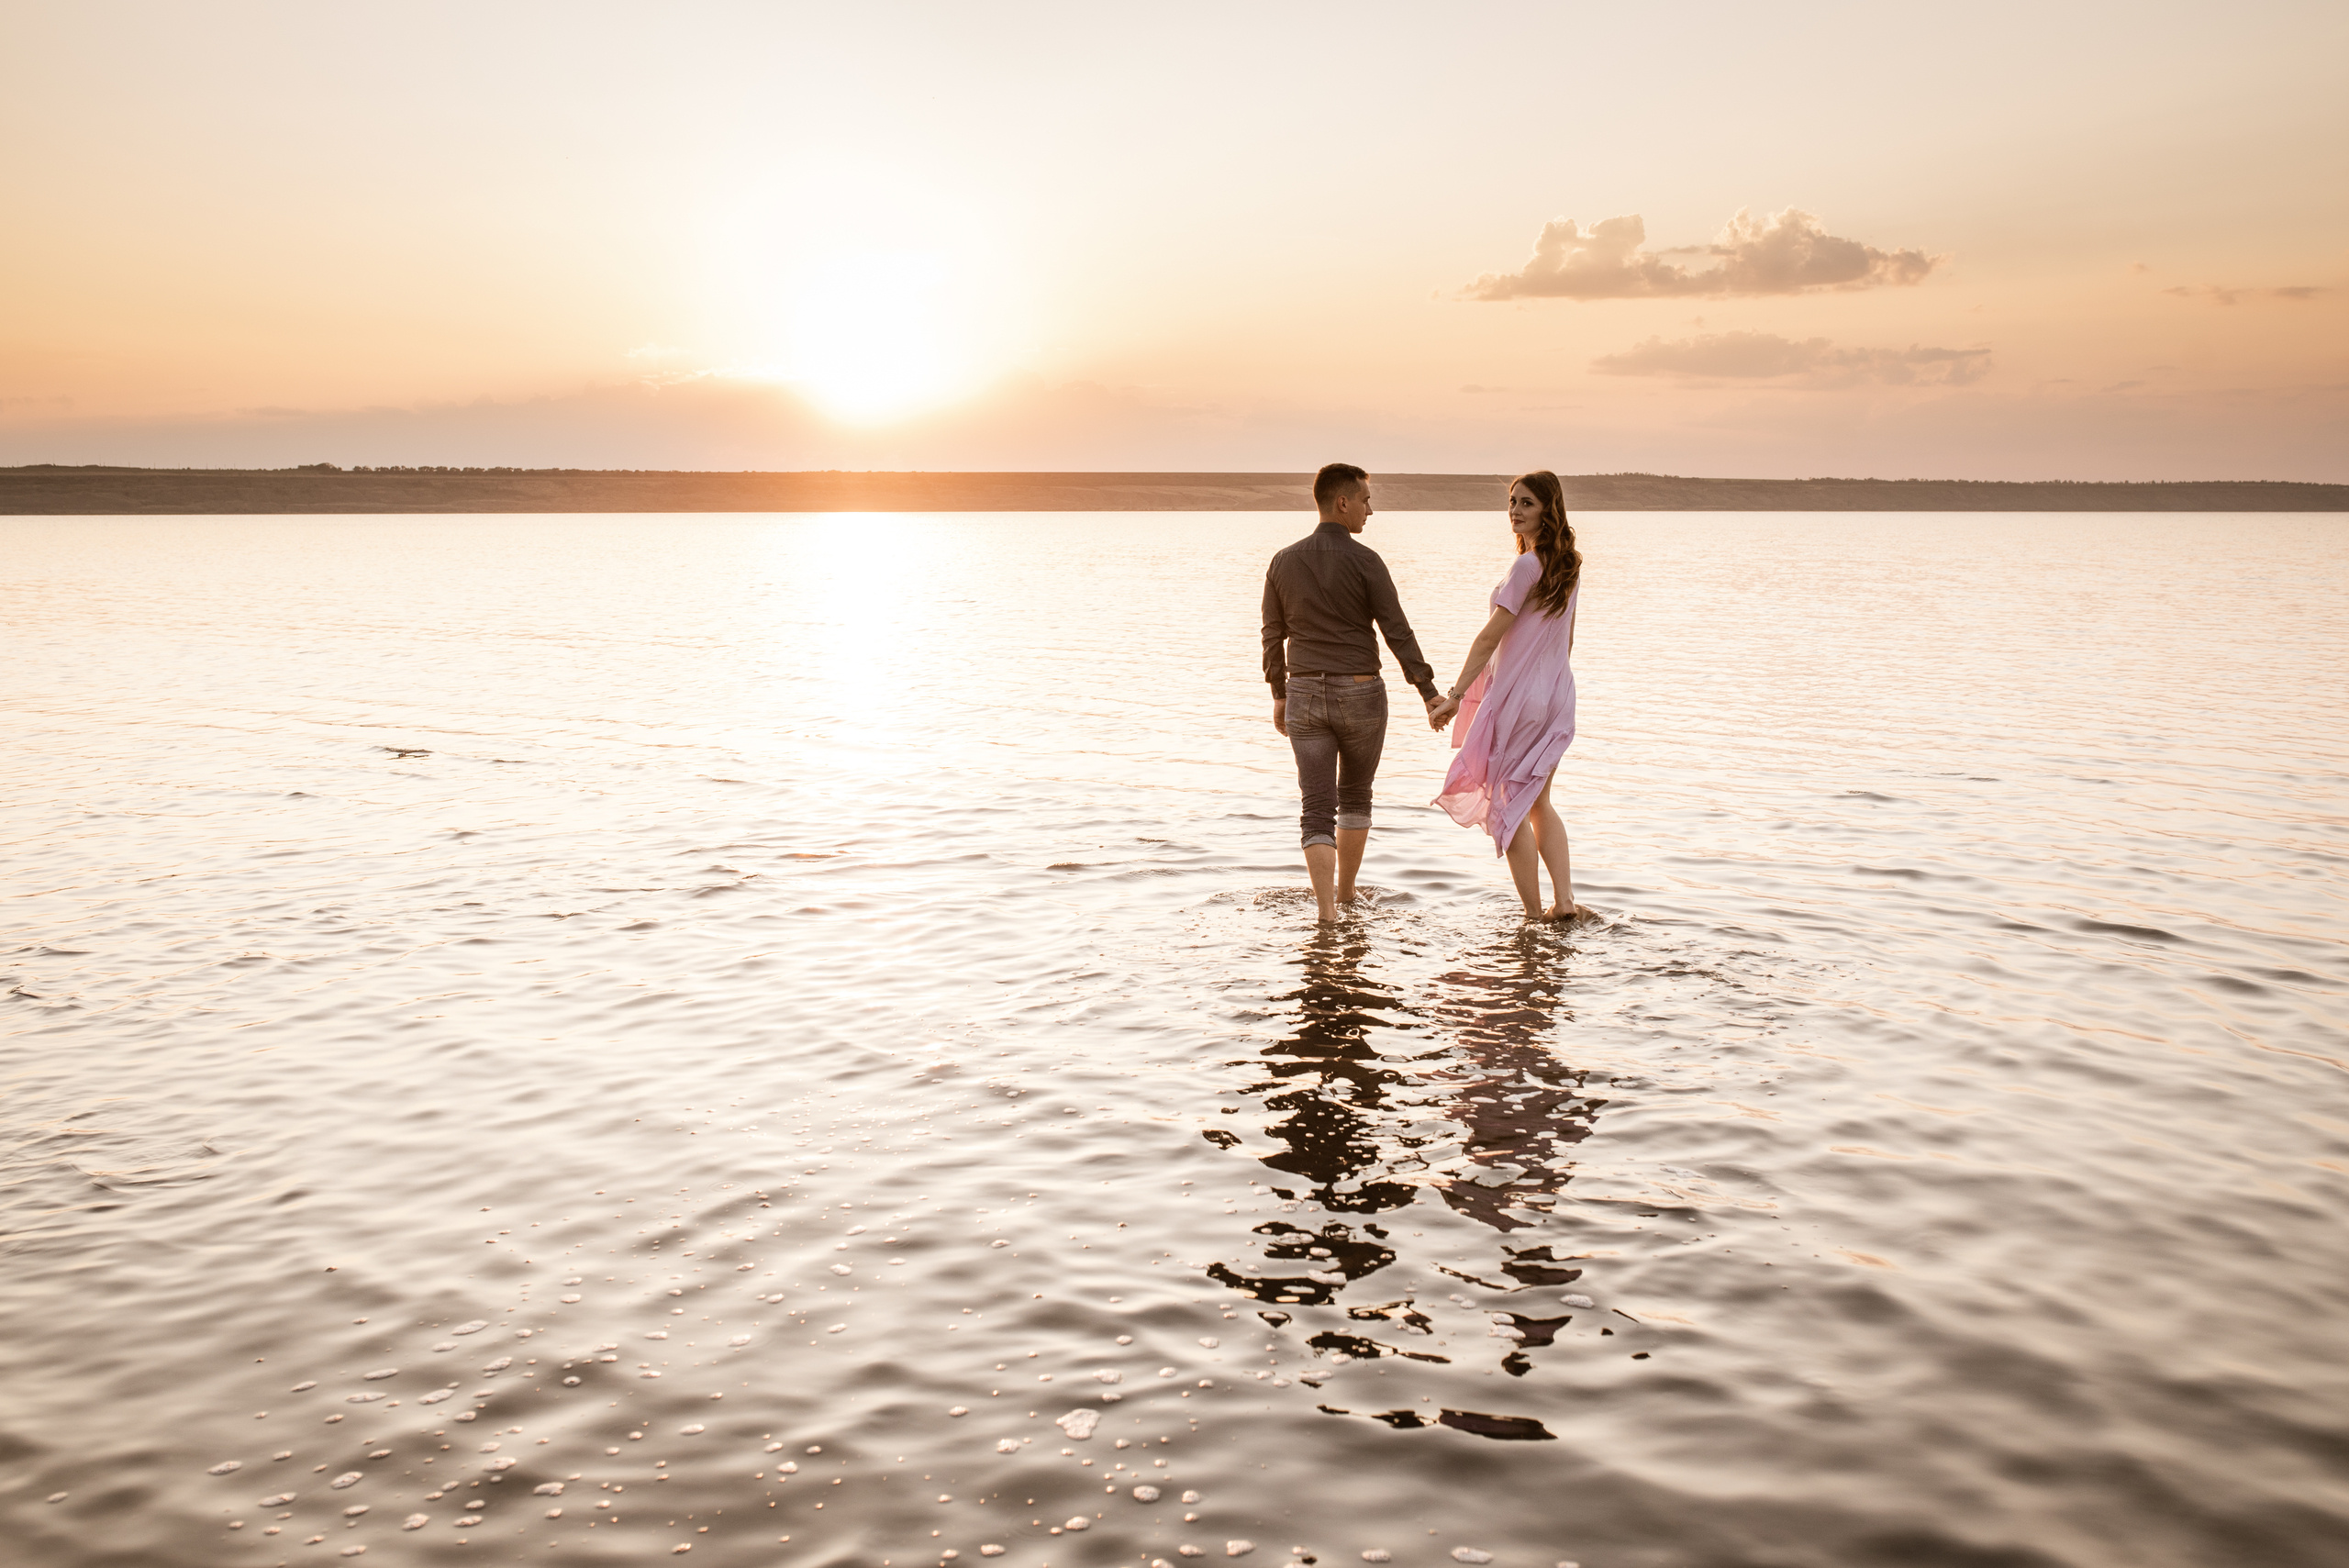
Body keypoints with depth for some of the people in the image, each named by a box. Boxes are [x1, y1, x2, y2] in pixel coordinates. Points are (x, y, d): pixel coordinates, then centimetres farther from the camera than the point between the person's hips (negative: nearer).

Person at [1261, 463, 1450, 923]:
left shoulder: (1283, 562, 2)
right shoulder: (1365, 561, -11)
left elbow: (1273, 637, 9)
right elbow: (1398, 633, -12)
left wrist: (1279, 696, 20)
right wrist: (1430, 694, -8)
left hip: (1305, 696, 2)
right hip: (1360, 696, -2)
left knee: (1317, 810, 0)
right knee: (1355, 795, 21)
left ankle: (1327, 910, -14)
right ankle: (1345, 893, 33)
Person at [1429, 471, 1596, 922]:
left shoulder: (1528, 566, -18)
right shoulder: (1569, 564, 7)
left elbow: (1490, 637, -18)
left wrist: (1456, 694, -15)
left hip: (1519, 697, -8)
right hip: (1558, 697, 8)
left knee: (1508, 805, 3)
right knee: (1537, 803, 19)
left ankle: (1534, 915, 5)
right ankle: (1565, 902, 12)